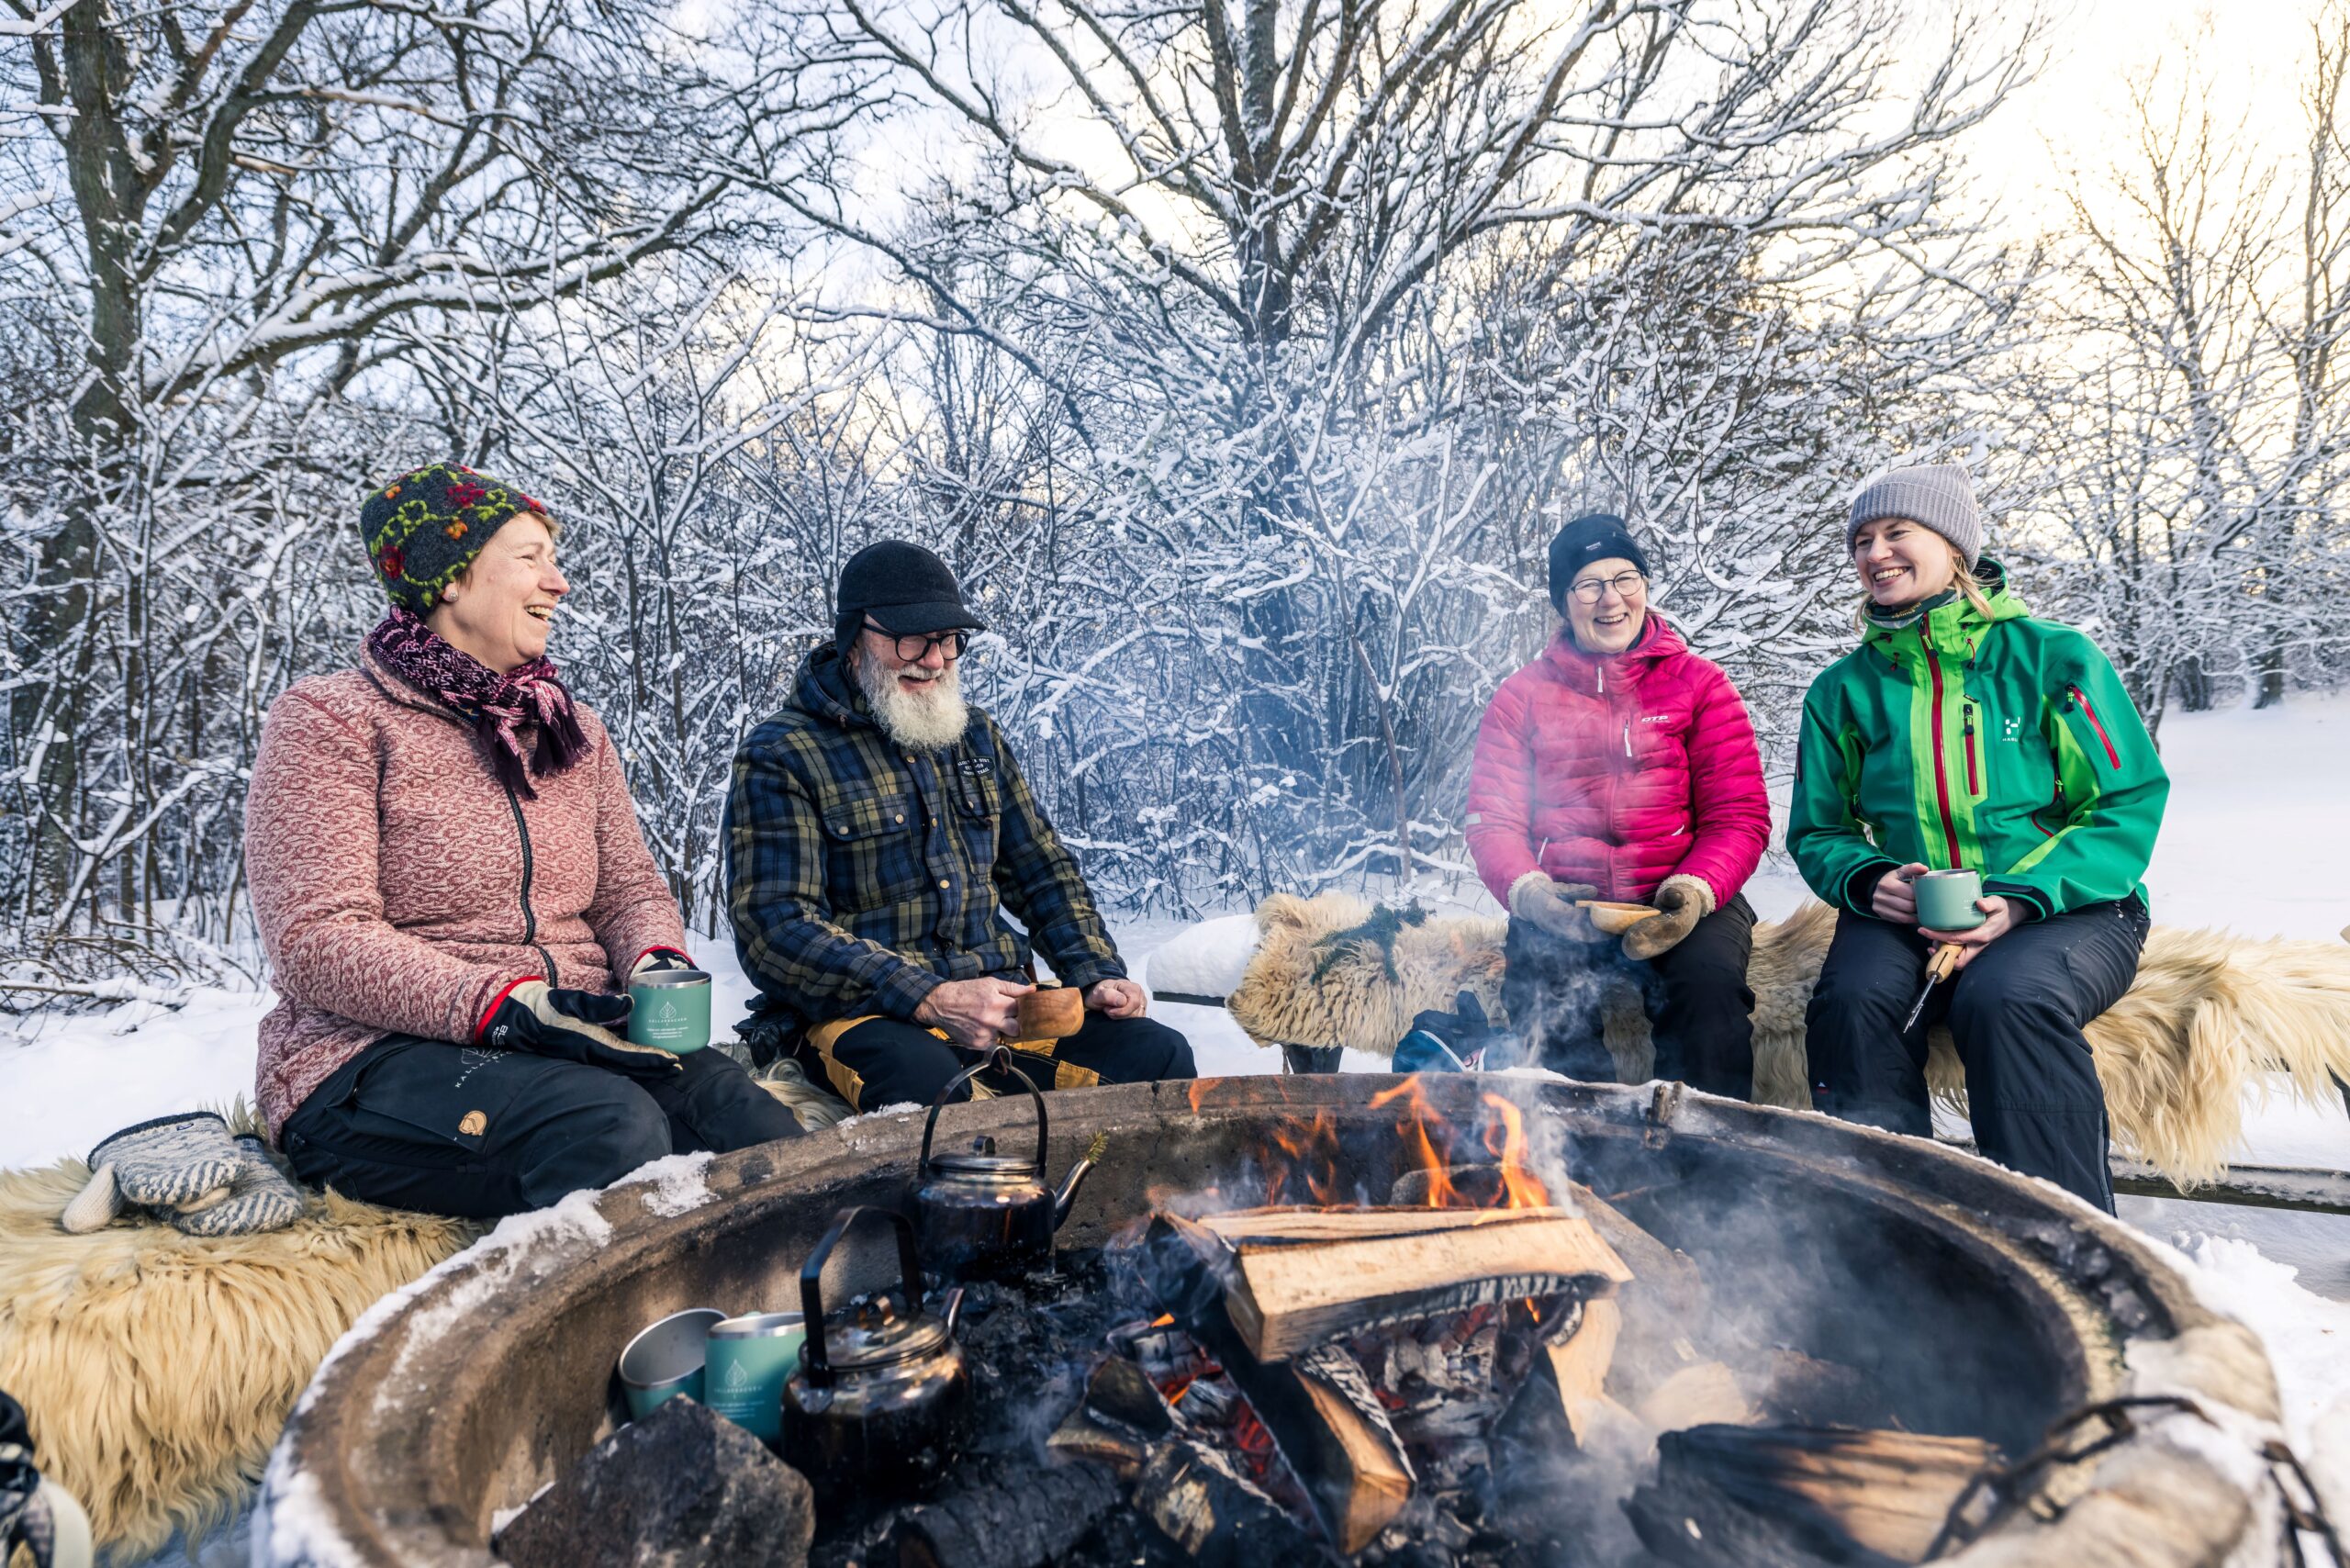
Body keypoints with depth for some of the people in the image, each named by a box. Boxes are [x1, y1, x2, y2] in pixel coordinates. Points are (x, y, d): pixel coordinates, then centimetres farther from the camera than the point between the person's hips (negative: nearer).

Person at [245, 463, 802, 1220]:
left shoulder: (572, 732, 19)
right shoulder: (330, 720, -1)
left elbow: (630, 887, 16)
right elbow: (318, 940, -12)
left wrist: (658, 960, -9)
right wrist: (504, 1007, -25)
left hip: (572, 1044, 5)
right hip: (378, 1057, -5)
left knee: (749, 1121, -26)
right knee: (609, 1125, -35)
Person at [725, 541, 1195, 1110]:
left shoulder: (975, 737, 16)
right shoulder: (780, 759, -3)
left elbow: (1043, 871, 21)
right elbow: (775, 928, -13)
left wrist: (1099, 975, 3)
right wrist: (931, 1000, -24)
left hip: (1000, 998, 5)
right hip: (858, 1015, -5)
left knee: (1159, 1056, -16)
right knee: (926, 1081, -39)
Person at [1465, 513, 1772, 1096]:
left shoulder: (1699, 684, 11)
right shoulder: (1523, 696, 13)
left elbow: (1740, 816, 3)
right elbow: (1491, 822, 6)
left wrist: (1694, 891, -18)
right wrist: (1531, 894, -16)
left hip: (1683, 902, 0)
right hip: (1562, 909, 0)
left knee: (1708, 982, -31)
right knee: (1546, 1001, -30)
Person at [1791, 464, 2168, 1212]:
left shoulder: (2052, 657, 0)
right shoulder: (1843, 689, 10)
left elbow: (2131, 805, -4)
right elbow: (1818, 832, 14)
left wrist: (2022, 899, -18)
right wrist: (1870, 880, -10)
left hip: (2068, 908, -2)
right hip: (1908, 918, 3)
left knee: (2006, 999, -35)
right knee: (1851, 999, -30)